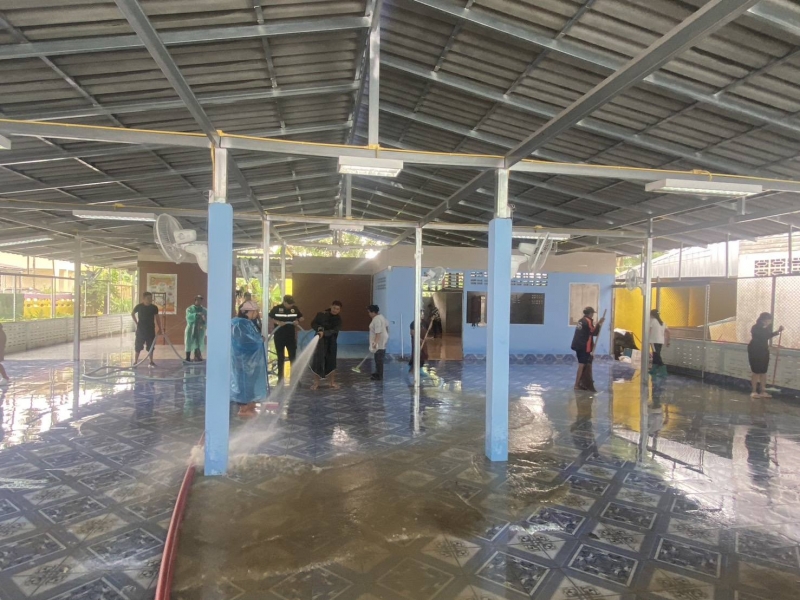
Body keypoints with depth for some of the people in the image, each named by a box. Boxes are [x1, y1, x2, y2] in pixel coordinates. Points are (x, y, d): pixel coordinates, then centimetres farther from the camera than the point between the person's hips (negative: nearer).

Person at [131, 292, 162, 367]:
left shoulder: (154, 308, -4)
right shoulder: (139, 306, -8)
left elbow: (157, 318, 2)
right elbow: (132, 314, 10)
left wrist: (160, 329, 1)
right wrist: (136, 323, 4)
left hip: (151, 330, 1)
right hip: (141, 329, -1)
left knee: (150, 346, 6)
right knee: (138, 346, 3)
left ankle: (151, 361, 14)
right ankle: (135, 361, 13)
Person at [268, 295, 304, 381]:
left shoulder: (295, 308, -1)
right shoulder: (276, 308, -7)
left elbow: (301, 318, 9)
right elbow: (270, 319, -2)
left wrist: (298, 321, -13)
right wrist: (277, 322, -19)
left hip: (291, 336, 2)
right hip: (279, 337, -2)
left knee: (293, 357, 5)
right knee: (280, 358, 8)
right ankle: (280, 379, 17)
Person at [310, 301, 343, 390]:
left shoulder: (338, 320, -2)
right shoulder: (321, 314, -2)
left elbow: (334, 330, -18)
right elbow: (313, 324, -1)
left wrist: (324, 333, -34)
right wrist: (319, 328, -21)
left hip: (331, 343, 1)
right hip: (320, 341, -1)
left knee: (332, 362, 4)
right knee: (317, 361, -4)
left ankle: (333, 382, 18)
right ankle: (316, 382, 10)